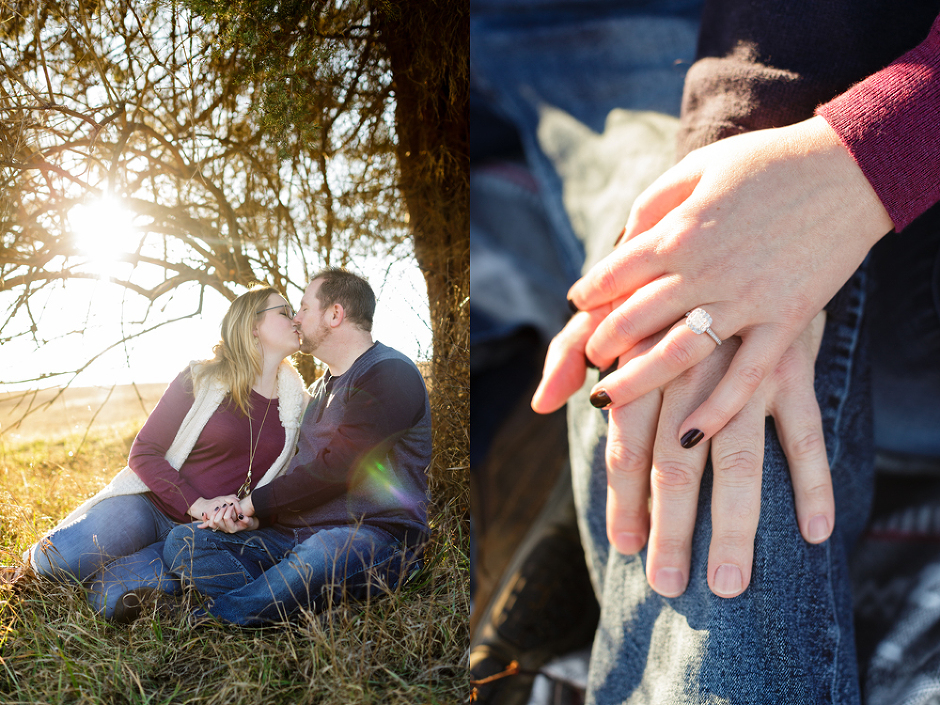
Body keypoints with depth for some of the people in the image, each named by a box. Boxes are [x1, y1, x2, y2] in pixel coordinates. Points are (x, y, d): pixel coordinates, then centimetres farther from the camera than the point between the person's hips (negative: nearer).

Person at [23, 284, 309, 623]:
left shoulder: (296, 403, 7)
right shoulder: (201, 379, -2)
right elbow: (143, 454, -5)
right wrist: (197, 504, -17)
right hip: (149, 505, 0)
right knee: (60, 558, -24)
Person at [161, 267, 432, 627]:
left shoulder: (390, 374, -7)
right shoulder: (322, 387, 25)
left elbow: (335, 469, -15)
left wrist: (254, 503, -7)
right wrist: (250, 514, 3)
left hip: (372, 533, -9)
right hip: (295, 534, 9)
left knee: (320, 555, -42)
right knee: (183, 541, -6)